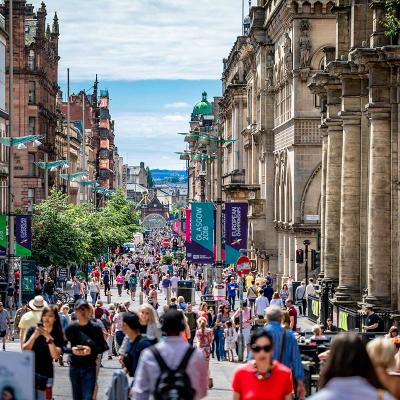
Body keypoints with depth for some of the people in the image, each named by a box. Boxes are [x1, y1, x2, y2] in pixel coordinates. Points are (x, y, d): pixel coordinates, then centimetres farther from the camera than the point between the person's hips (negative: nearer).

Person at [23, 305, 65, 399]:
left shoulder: (58, 335, 0)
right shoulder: (33, 330, 1)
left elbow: (56, 356, -13)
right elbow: (24, 350, -6)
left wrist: (49, 338, -22)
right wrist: (34, 336, -18)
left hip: (46, 374, 0)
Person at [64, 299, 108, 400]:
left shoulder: (96, 327, -5)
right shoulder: (71, 328, -2)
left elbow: (103, 347, -2)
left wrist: (91, 350, -19)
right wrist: (72, 350, -17)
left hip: (89, 367, -2)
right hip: (74, 366, 2)